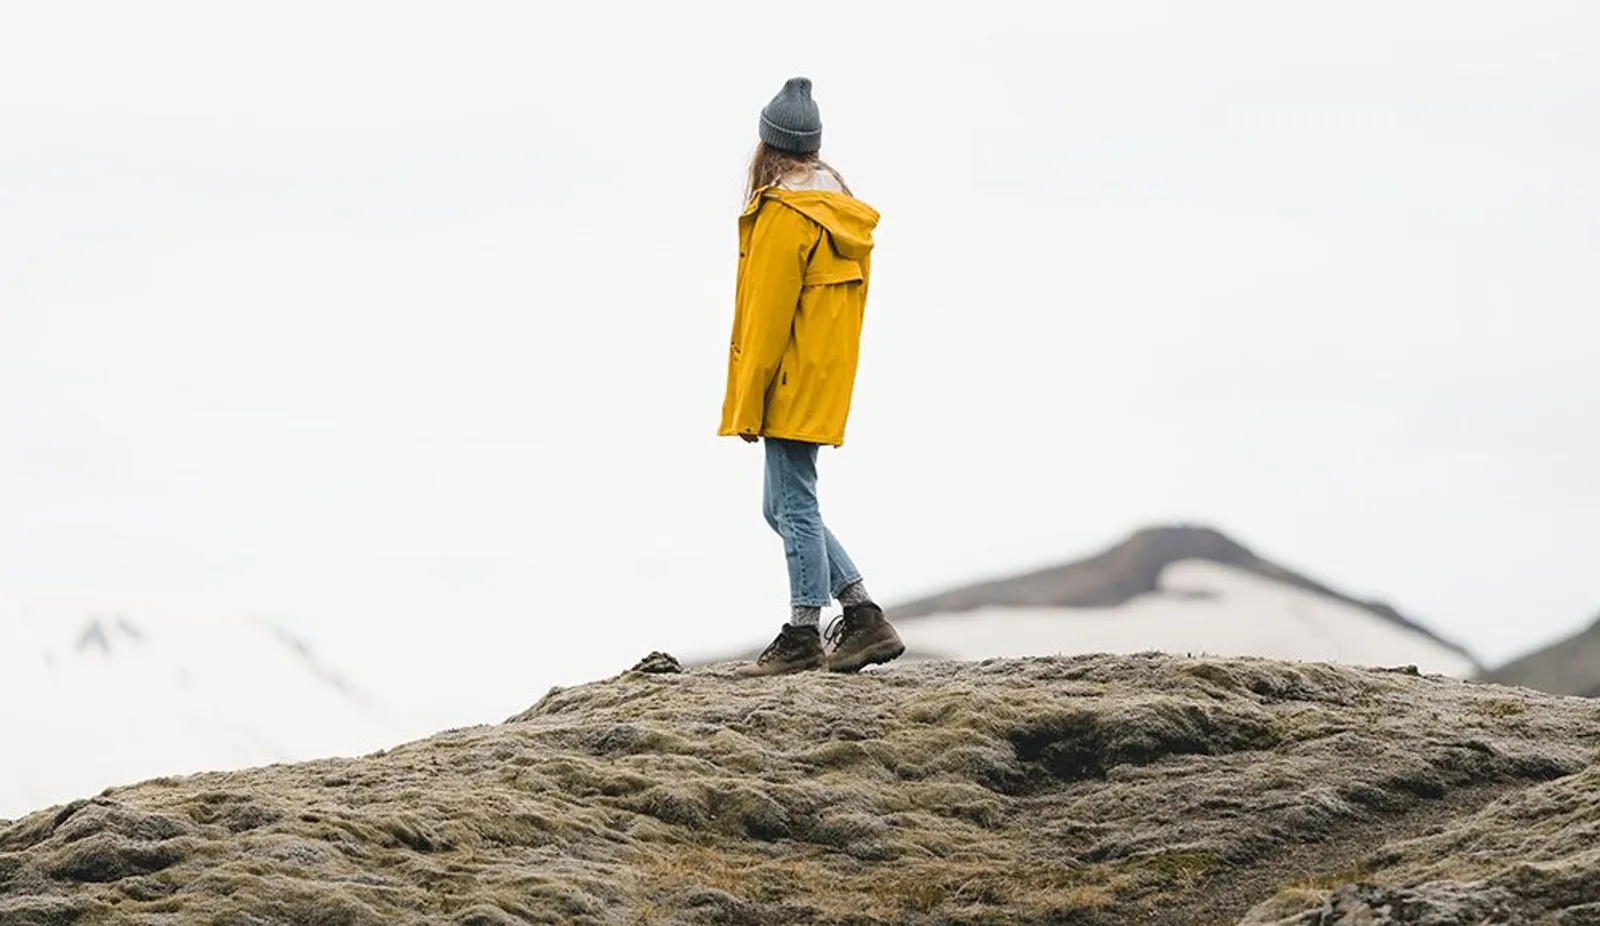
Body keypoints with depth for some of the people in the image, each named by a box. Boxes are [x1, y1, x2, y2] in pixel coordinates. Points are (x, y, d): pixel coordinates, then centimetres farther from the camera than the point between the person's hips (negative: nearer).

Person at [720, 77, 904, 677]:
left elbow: (768, 316, -16)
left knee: (793, 507, -3)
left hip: (790, 384, -9)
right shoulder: (841, 208, 12)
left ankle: (802, 639, 1)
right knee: (785, 508, 14)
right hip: (826, 378, 9)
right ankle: (864, 618, 12)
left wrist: (747, 403, -12)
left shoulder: (782, 214, -16)